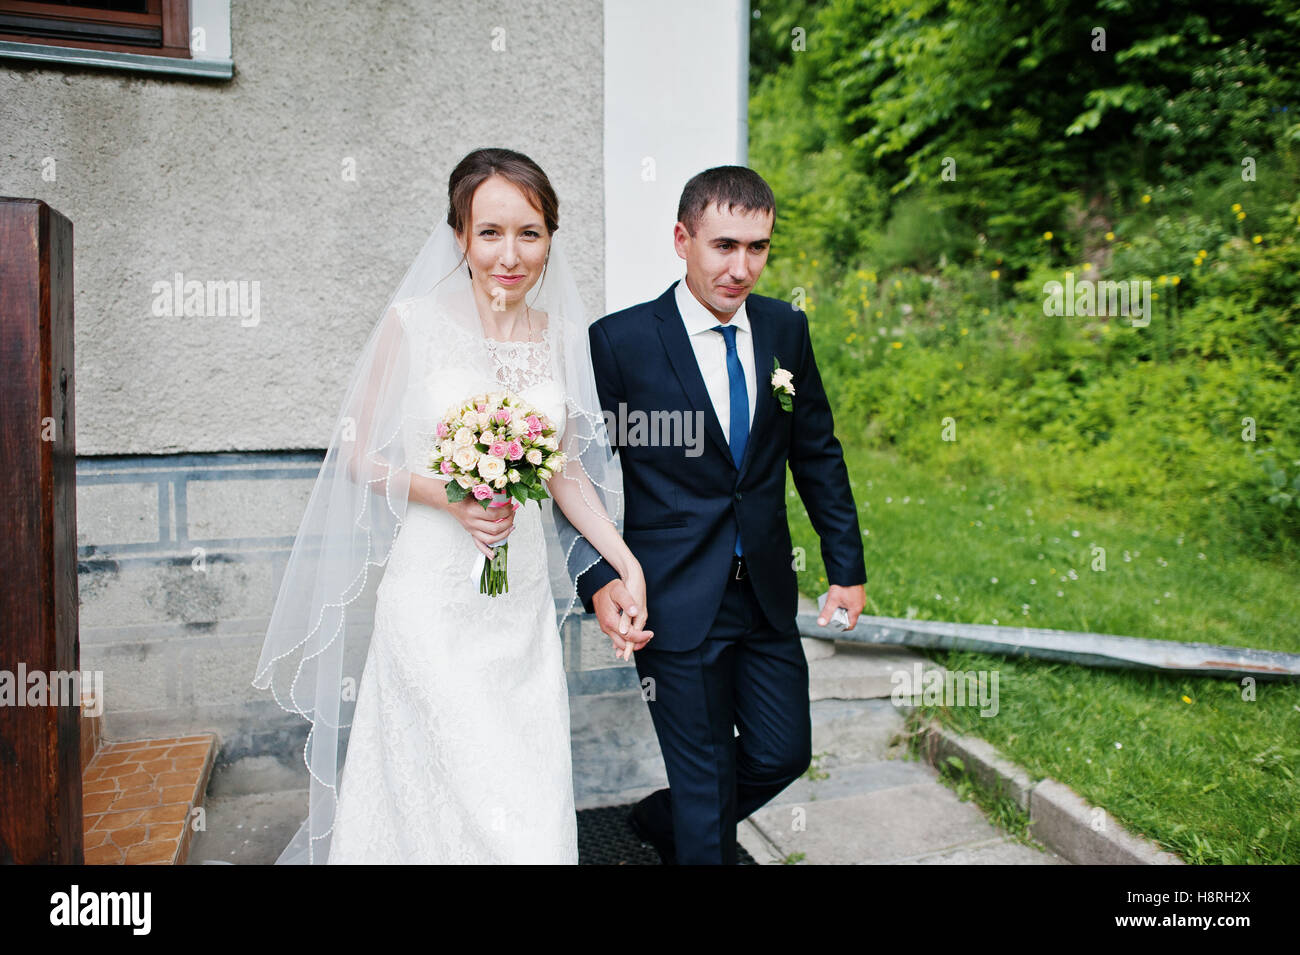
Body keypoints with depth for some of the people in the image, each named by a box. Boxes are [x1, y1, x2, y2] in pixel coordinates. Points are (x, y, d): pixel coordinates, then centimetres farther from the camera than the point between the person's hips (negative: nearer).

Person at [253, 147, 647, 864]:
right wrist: (449, 496, -18)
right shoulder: (414, 322, -7)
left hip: (524, 598, 4)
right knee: (462, 800, 0)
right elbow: (359, 458, -1)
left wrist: (629, 564, 1)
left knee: (531, 802, 12)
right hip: (434, 596, -4)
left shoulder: (561, 335, 4)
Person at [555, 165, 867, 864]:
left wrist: (848, 566, 7)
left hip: (767, 593, 5)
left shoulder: (786, 329, 2)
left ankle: (660, 820, 43)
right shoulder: (620, 340, -11)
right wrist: (598, 581, -19)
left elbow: (818, 454, 9)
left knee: (784, 754, 16)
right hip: (676, 602, -5)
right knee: (707, 781, 8)